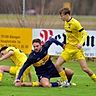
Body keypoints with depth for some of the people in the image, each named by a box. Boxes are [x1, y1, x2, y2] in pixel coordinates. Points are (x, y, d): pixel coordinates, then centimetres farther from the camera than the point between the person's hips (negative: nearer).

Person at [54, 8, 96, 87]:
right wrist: (66, 43, 14)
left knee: (85, 68, -12)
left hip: (77, 48, -7)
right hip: (68, 48, 7)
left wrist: (81, 43, -32)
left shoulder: (75, 23, -18)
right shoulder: (66, 22, 5)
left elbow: (85, 34, -18)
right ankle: (65, 82, 5)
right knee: (57, 64, -5)